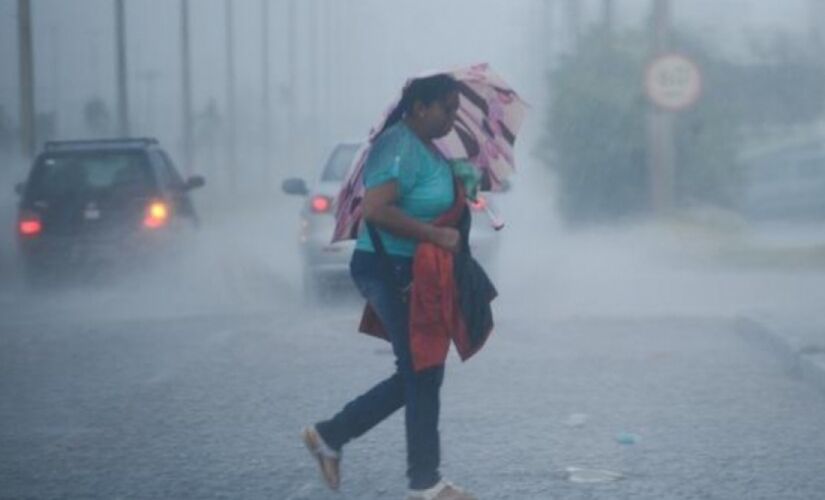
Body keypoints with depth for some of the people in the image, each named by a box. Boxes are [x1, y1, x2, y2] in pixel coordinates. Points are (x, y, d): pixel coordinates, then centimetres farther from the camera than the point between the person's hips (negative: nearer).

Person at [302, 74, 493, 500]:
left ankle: (329, 436, 23)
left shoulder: (426, 149, 14)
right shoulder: (399, 147, -17)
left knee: (416, 375, 14)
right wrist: (435, 235, -26)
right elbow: (376, 209, -29)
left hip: (415, 274, 10)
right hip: (391, 272, -10)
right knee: (422, 375, -4)